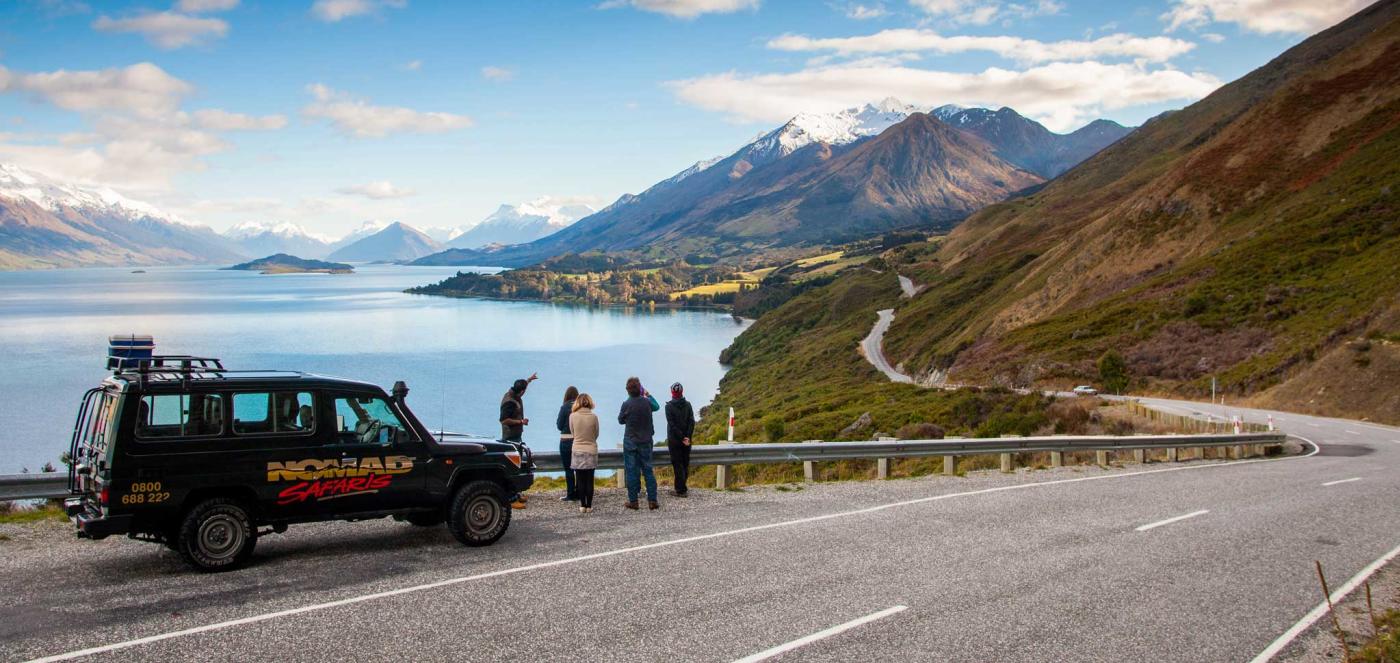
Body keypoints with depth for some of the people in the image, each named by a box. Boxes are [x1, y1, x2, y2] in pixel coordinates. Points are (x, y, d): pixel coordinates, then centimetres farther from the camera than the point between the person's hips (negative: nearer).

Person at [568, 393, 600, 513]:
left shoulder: (572, 416, -8)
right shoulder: (594, 417, -8)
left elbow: (572, 432, 5)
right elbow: (596, 435, 4)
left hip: (577, 451, 0)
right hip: (591, 451, 0)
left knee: (580, 480, 7)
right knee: (589, 480, 5)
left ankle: (582, 505, 8)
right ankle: (589, 506, 6)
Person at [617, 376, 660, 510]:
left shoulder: (627, 404, -14)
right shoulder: (647, 402, -4)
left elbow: (621, 420, 1)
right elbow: (657, 406, 19)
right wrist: (648, 395, 28)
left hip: (630, 442, -3)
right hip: (646, 442, 3)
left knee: (631, 471, 3)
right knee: (648, 470, 9)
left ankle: (633, 501, 4)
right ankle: (652, 500, 7)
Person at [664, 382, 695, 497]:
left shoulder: (669, 406, -10)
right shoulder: (688, 405, 2)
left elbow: (672, 424, -15)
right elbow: (692, 422, -5)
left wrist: (682, 438, -14)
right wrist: (687, 437, -10)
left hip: (674, 439, -4)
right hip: (686, 440, 4)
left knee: (677, 465, -1)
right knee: (685, 464, 14)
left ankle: (681, 490, -2)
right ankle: (682, 487, 22)